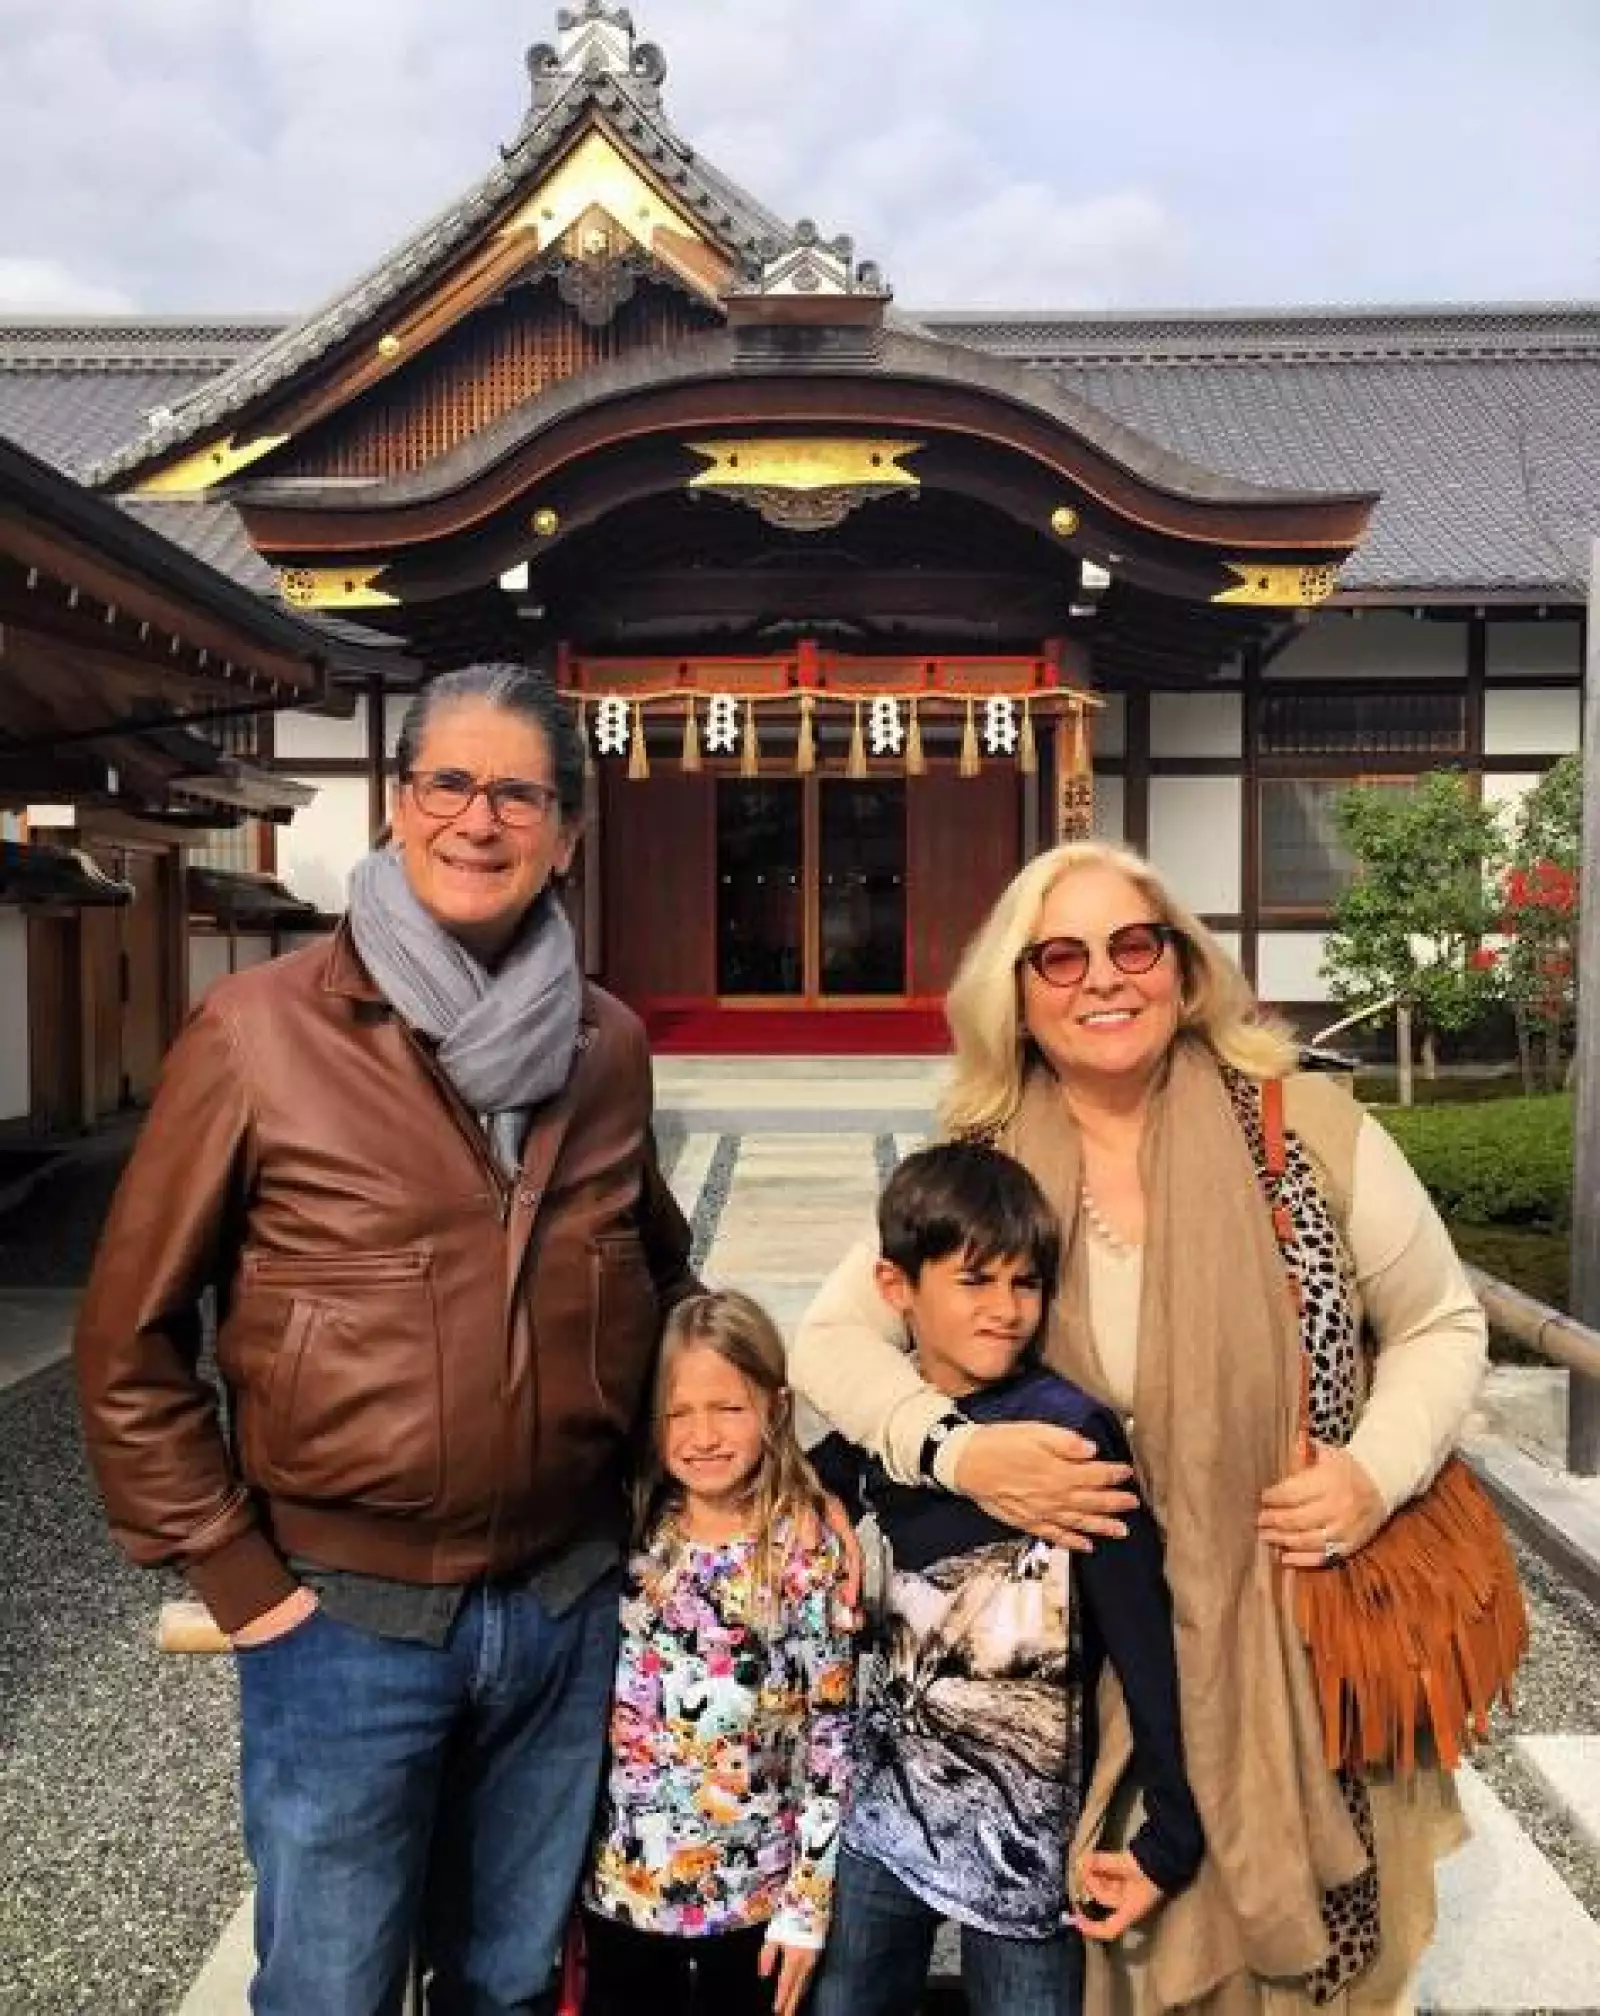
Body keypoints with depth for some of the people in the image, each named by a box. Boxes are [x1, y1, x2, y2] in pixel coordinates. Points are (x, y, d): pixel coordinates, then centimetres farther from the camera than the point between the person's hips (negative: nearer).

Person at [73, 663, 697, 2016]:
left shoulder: (607, 1044, -1)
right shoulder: (259, 1032, -13)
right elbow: (130, 1341, -6)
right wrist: (232, 1574, -6)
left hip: (567, 1605, 3)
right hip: (347, 1619, -3)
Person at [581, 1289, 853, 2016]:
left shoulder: (808, 1553, -13)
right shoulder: (628, 1539, -5)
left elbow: (831, 1732, -10)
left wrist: (808, 1898, -9)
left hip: (756, 1892, -2)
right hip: (621, 1887, 3)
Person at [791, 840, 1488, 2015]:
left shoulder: (1310, 1127, -11)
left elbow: (1441, 1325, 1)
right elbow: (830, 1336, -5)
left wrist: (1380, 1472, -15)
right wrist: (955, 1451, -21)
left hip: (1313, 1633, 0)